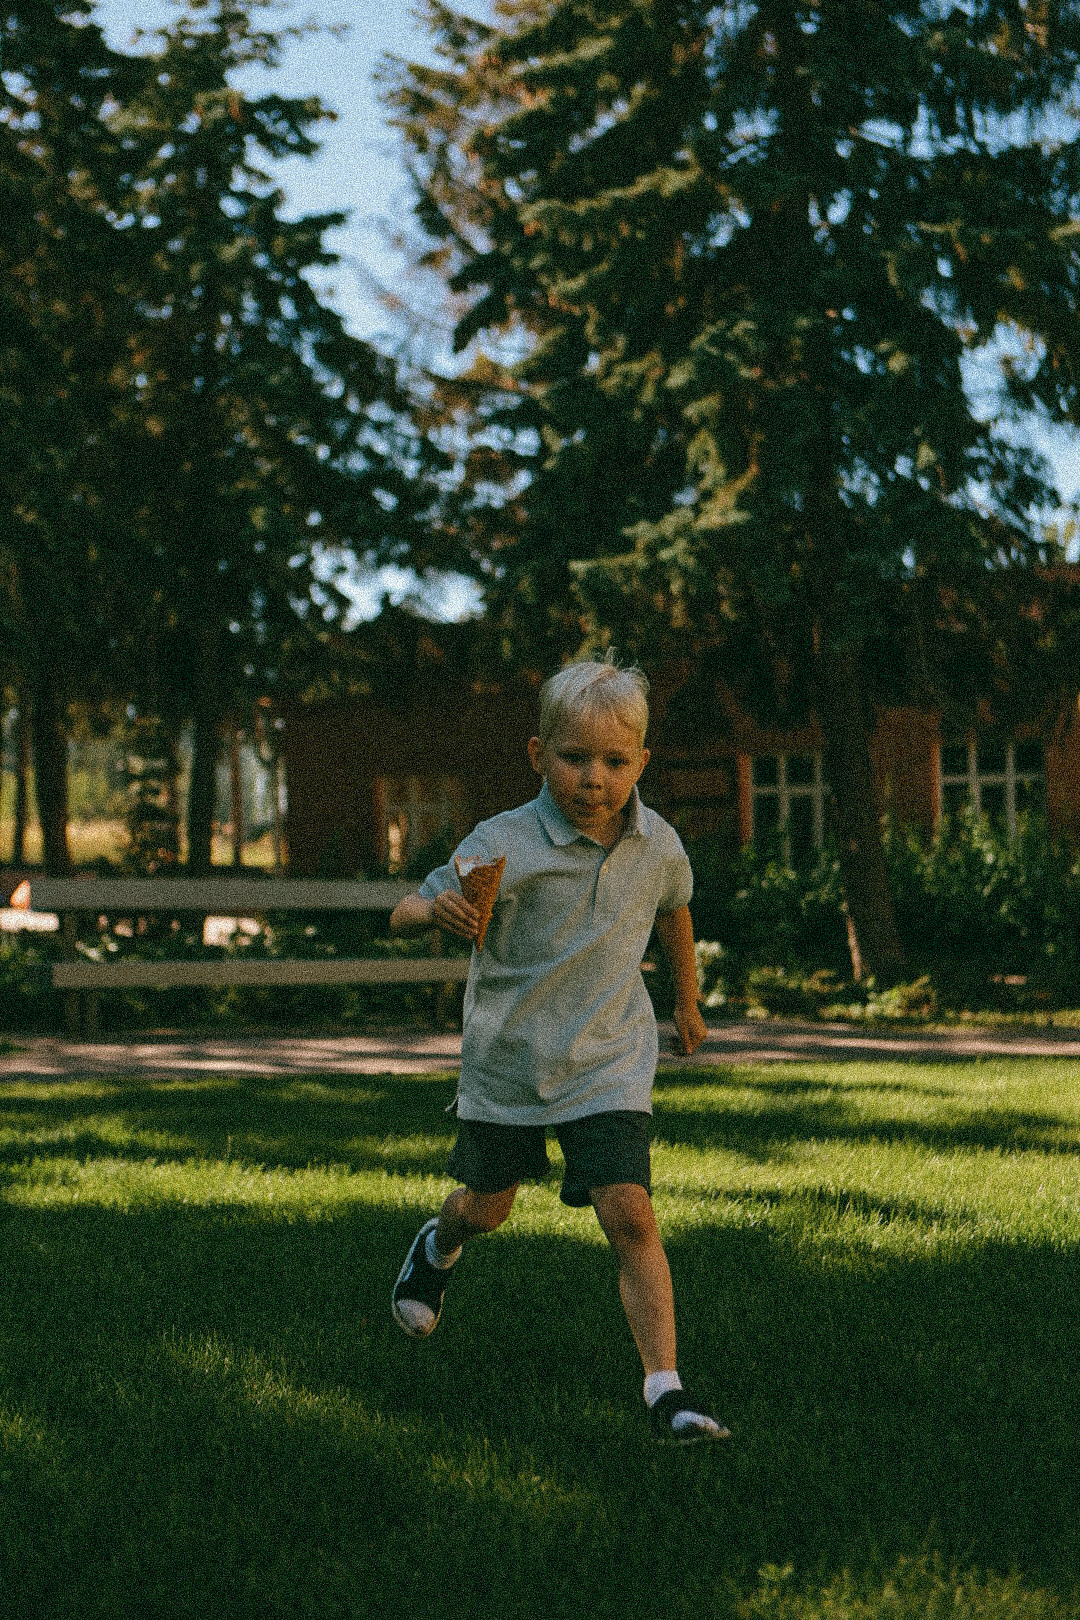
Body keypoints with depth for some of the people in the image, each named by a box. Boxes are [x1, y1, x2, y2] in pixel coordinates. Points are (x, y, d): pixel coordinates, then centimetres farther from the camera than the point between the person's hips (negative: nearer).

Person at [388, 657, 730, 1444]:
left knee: (630, 1213, -15)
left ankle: (666, 1389, -13)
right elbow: (403, 914, -19)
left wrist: (688, 1001, 30)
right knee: (488, 1207, 18)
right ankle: (438, 1246, 55)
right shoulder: (504, 845, -18)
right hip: (508, 1060, -1)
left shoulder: (657, 845, -6)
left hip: (607, 1064, 1)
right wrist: (439, 911, -43)